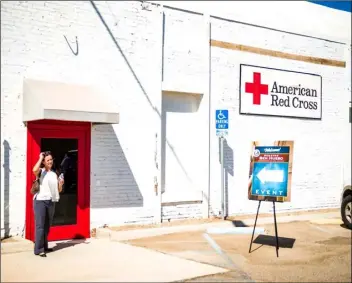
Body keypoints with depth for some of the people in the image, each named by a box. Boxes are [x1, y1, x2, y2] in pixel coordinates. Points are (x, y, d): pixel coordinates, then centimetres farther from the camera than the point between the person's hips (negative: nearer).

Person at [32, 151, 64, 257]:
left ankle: (44, 246, 25)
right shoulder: (40, 171, -3)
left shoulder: (54, 174, 13)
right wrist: (40, 158, -17)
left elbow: (59, 190, 16)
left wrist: (60, 183, -6)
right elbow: (34, 170, -30)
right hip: (40, 201, -6)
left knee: (47, 226, 14)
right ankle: (38, 249, -6)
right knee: (40, 225, -8)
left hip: (51, 202, 6)